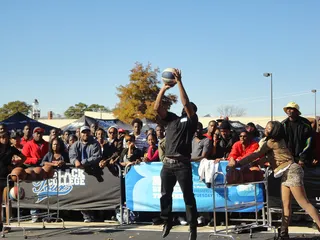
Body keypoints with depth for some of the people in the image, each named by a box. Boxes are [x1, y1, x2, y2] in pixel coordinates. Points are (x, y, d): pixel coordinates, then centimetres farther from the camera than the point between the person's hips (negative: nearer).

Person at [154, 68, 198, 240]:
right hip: (167, 163, 5)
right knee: (165, 195, 11)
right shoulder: (171, 118, 17)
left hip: (182, 164, -4)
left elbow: (186, 103, -10)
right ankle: (167, 222, 26)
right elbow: (157, 107, 7)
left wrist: (179, 82, -9)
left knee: (188, 196, 0)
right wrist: (164, 88, 1)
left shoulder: (191, 121, 5)